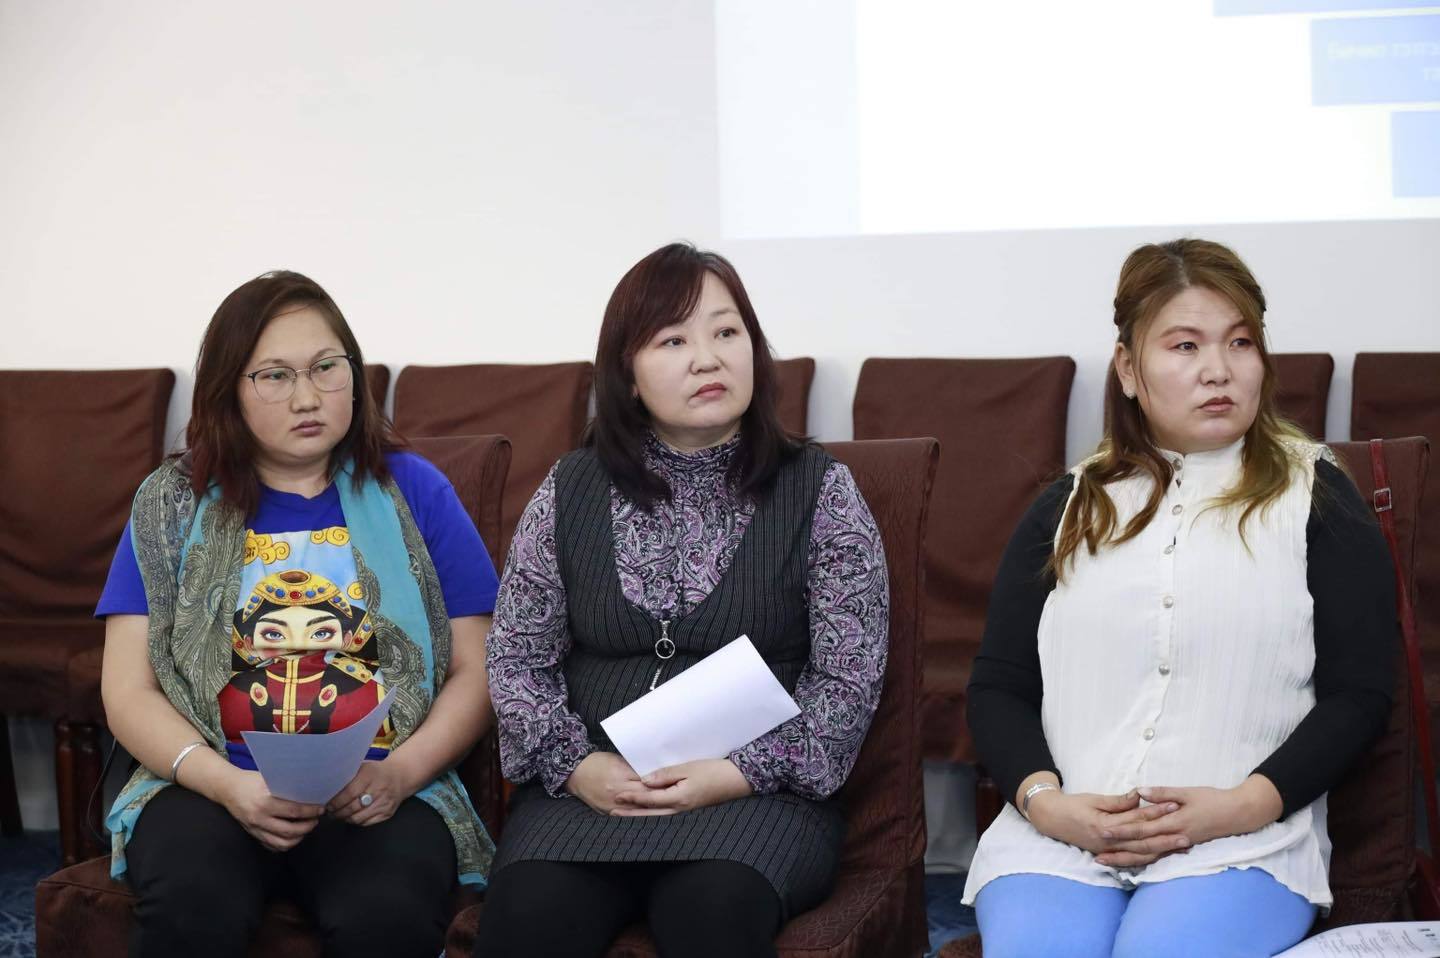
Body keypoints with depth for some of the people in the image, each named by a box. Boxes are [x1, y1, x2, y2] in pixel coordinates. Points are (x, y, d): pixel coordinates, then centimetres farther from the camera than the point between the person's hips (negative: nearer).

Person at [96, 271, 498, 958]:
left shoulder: (413, 490, 11)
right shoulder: (173, 504, 11)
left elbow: (477, 670, 8)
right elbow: (128, 690, 6)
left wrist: (401, 773, -11)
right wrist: (227, 785, -12)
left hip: (380, 793, 0)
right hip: (209, 787, 1)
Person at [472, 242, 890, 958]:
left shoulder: (819, 492, 3)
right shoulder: (568, 493, 9)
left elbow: (847, 679, -1)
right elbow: (516, 658, 10)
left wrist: (736, 774, -14)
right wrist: (577, 766, -8)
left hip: (758, 791, -1)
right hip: (588, 787, 1)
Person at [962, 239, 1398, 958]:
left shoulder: (1316, 499, 12)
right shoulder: (1069, 508, 18)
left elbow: (1358, 695, 6)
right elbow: (997, 688, 14)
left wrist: (1241, 806, -9)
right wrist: (1045, 800, -6)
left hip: (1241, 845, -1)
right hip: (1058, 837, 2)